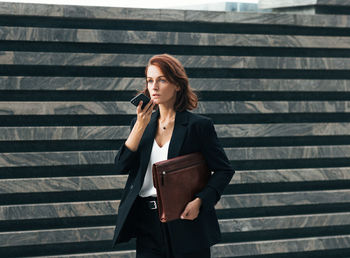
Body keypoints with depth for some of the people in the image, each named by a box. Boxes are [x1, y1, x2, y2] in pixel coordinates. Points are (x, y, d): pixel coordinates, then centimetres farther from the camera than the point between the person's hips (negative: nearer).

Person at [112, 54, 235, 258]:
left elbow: (224, 170, -1)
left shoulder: (199, 125, -3)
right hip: (147, 224, 4)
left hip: (185, 222, -3)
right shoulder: (141, 123, 10)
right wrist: (140, 126, -9)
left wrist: (199, 201, -15)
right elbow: (121, 167, 0)